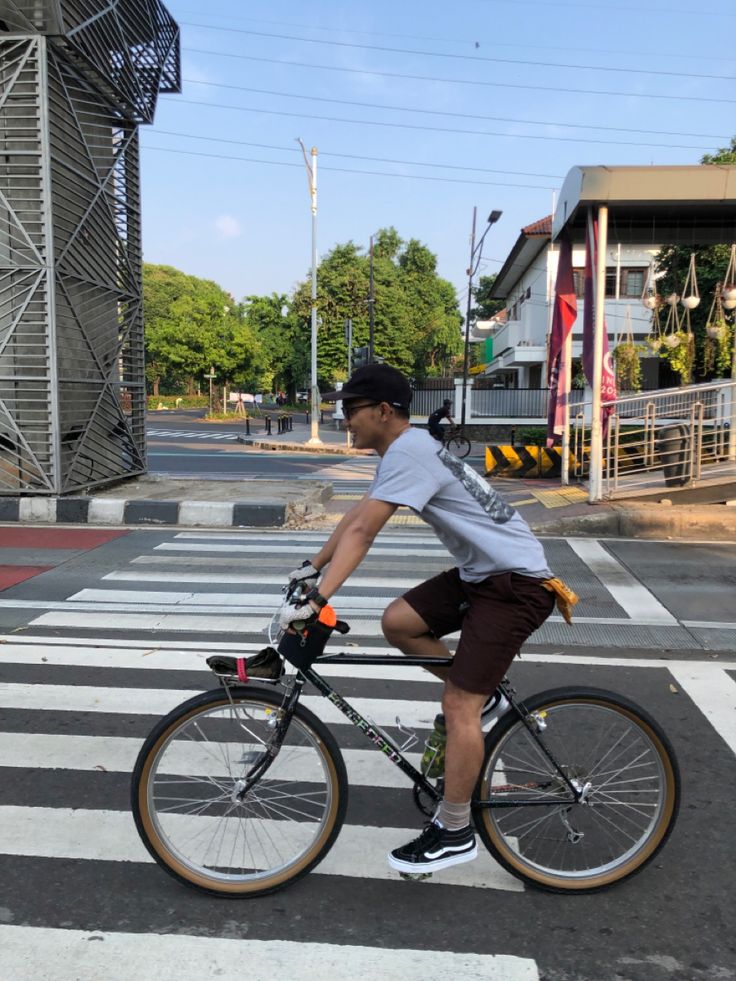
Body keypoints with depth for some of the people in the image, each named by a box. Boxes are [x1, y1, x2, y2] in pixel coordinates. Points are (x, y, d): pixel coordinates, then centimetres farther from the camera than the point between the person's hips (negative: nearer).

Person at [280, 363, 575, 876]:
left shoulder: (407, 451, -19)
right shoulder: (407, 448, 11)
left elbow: (361, 533, -27)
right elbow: (356, 518, 17)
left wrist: (316, 599, -29)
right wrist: (313, 566, 20)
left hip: (517, 583, -10)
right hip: (482, 573, 10)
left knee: (459, 706, -8)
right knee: (398, 621, 5)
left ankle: (455, 833, 8)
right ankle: (479, 693, 20)